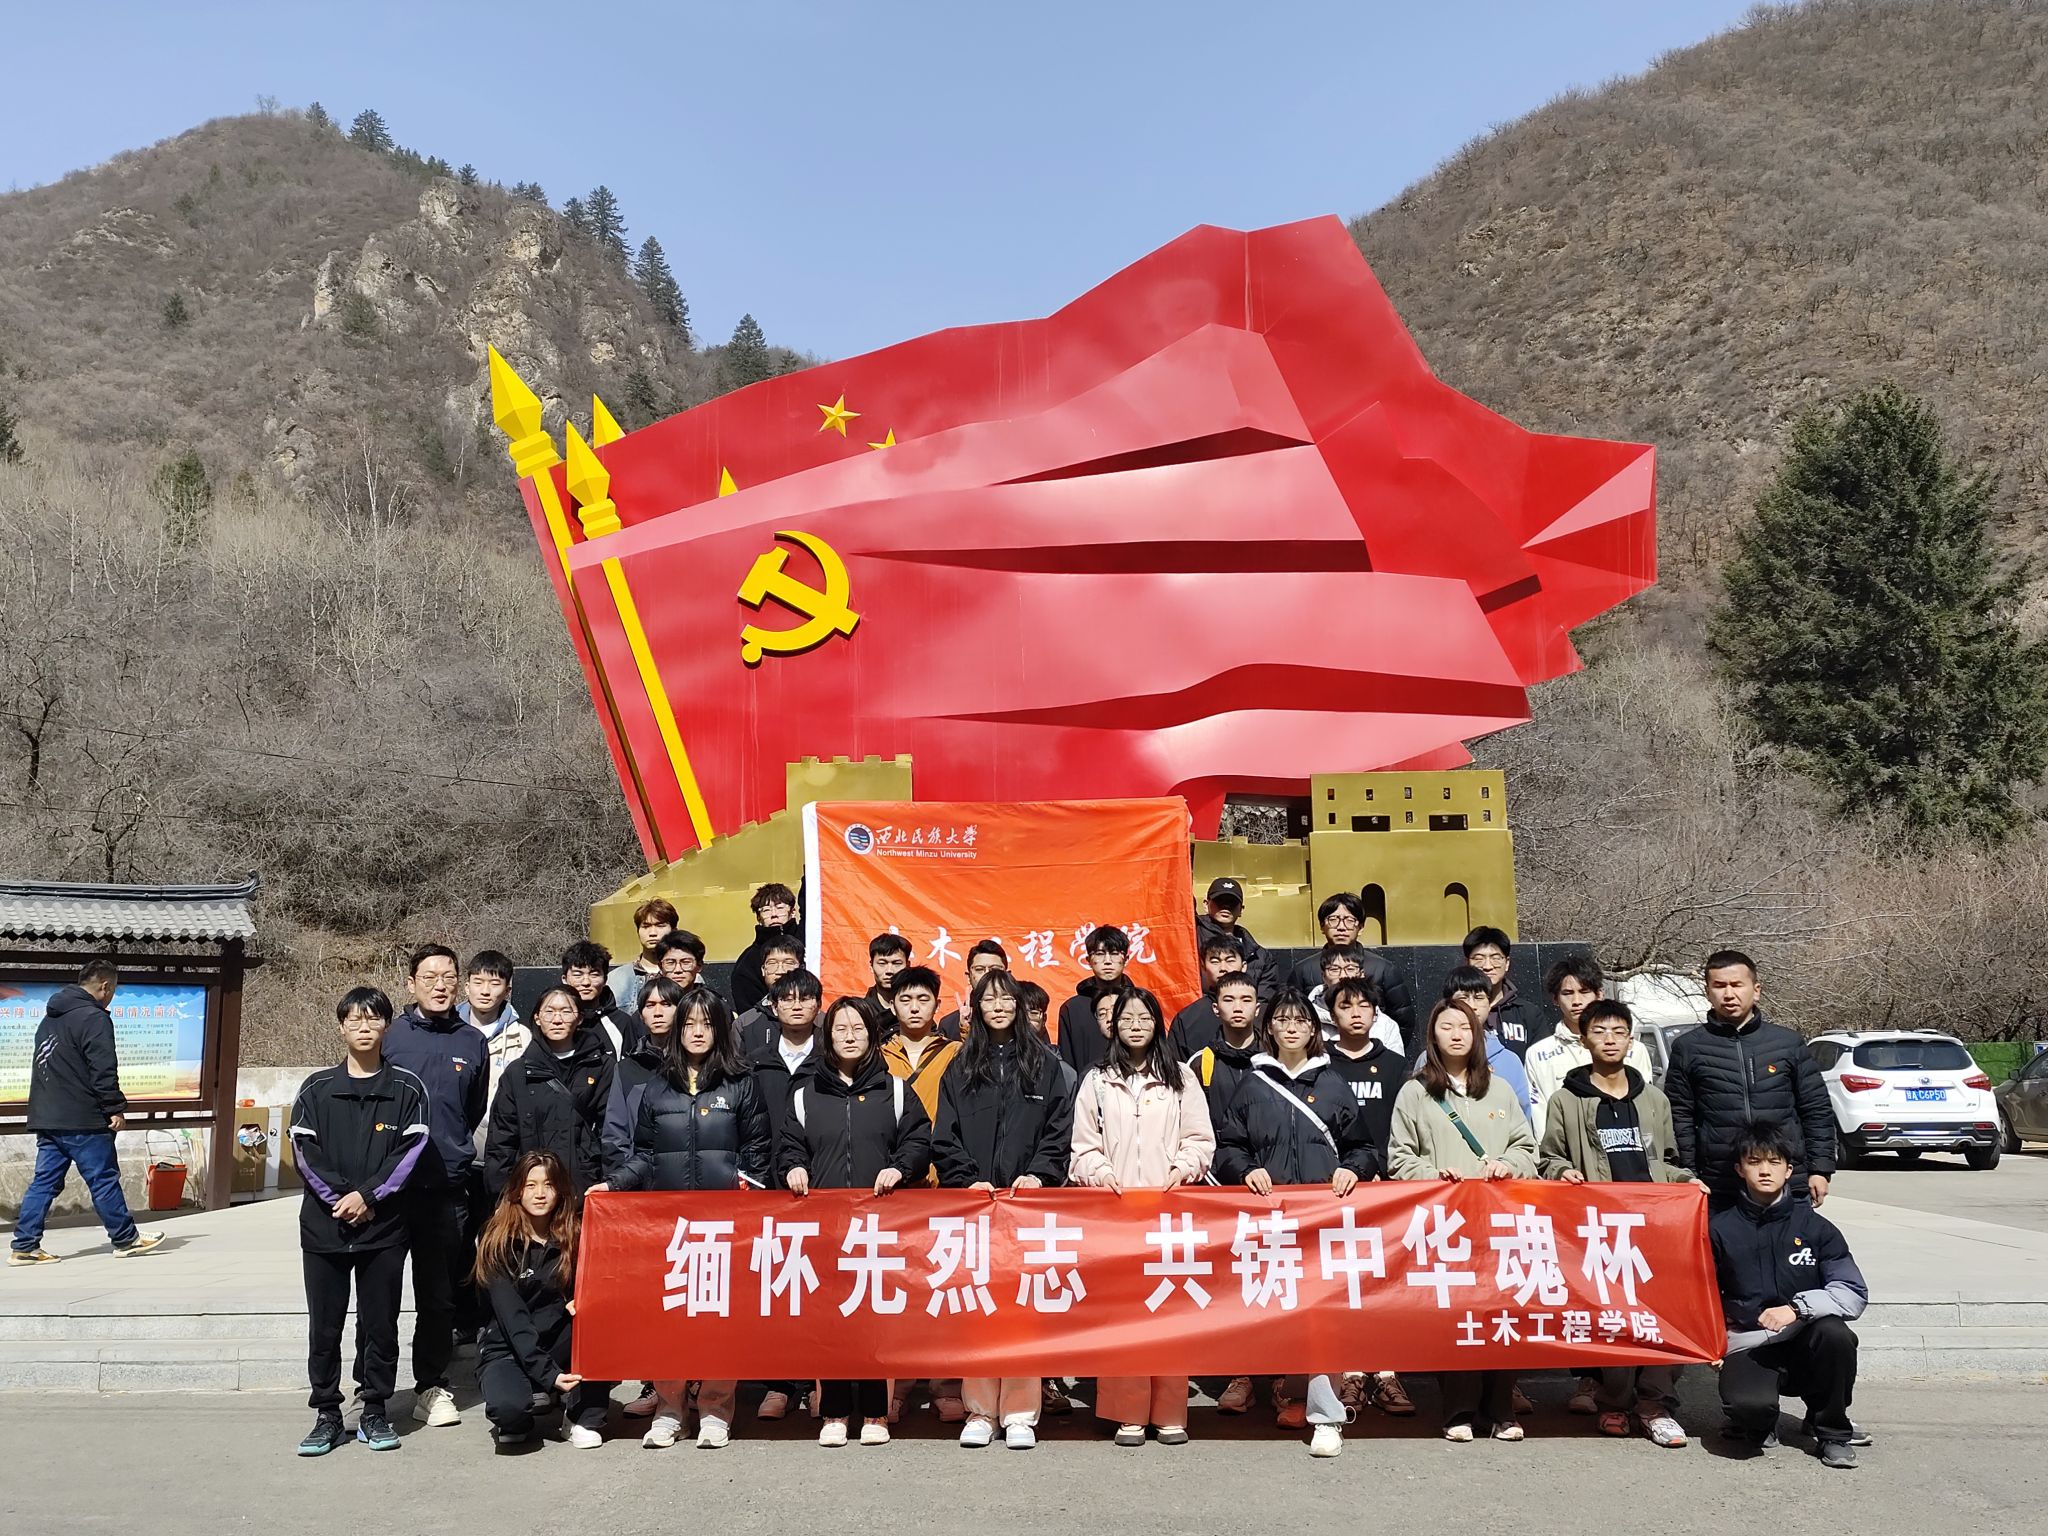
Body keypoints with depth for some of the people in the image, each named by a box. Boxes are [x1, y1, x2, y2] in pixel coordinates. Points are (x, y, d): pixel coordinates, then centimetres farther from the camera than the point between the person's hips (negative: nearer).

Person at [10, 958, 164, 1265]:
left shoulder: (50, 1017, 18)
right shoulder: (94, 1017, -13)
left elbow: (43, 1064, 24)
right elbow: (103, 1070, -17)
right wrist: (116, 1108, -11)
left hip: (45, 1116, 9)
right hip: (83, 1120, -9)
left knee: (44, 1181, 9)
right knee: (104, 1180, 0)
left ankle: (24, 1246, 6)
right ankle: (126, 1239, 9)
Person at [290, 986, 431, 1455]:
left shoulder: (407, 1089, 1)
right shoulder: (316, 1088, 5)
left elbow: (410, 1151, -5)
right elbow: (304, 1150, -1)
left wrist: (367, 1195, -13)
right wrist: (340, 1198, -11)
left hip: (383, 1226, -1)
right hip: (323, 1225, 1)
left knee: (380, 1324, 6)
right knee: (324, 1325, 6)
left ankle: (376, 1412, 17)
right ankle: (327, 1415, 17)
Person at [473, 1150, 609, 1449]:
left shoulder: (573, 1237, 0)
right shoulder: (498, 1243, -9)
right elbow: (511, 1318, -16)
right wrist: (547, 1374, -26)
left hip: (561, 1348, 3)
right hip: (509, 1349, -3)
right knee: (507, 1407, -35)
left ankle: (584, 1417, -14)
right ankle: (516, 1423, 4)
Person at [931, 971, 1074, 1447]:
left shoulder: (1045, 1065, 10)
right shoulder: (960, 1069, 12)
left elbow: (1059, 1131, 5)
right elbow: (944, 1138, 7)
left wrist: (1039, 1175, -9)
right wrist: (968, 1180, -7)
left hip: (1028, 1199, -1)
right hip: (973, 1199, 1)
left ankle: (1020, 1412, 1)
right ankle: (980, 1410, 6)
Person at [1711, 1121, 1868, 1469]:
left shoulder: (1815, 1227, 3)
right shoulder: (1720, 1229, 2)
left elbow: (1854, 1294, -6)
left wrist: (1796, 1308, -20)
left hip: (1803, 1342, 2)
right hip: (1748, 1348, -2)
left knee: (1834, 1333, -33)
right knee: (1749, 1405, -34)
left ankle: (1831, 1430, -5)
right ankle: (1757, 1426, 8)